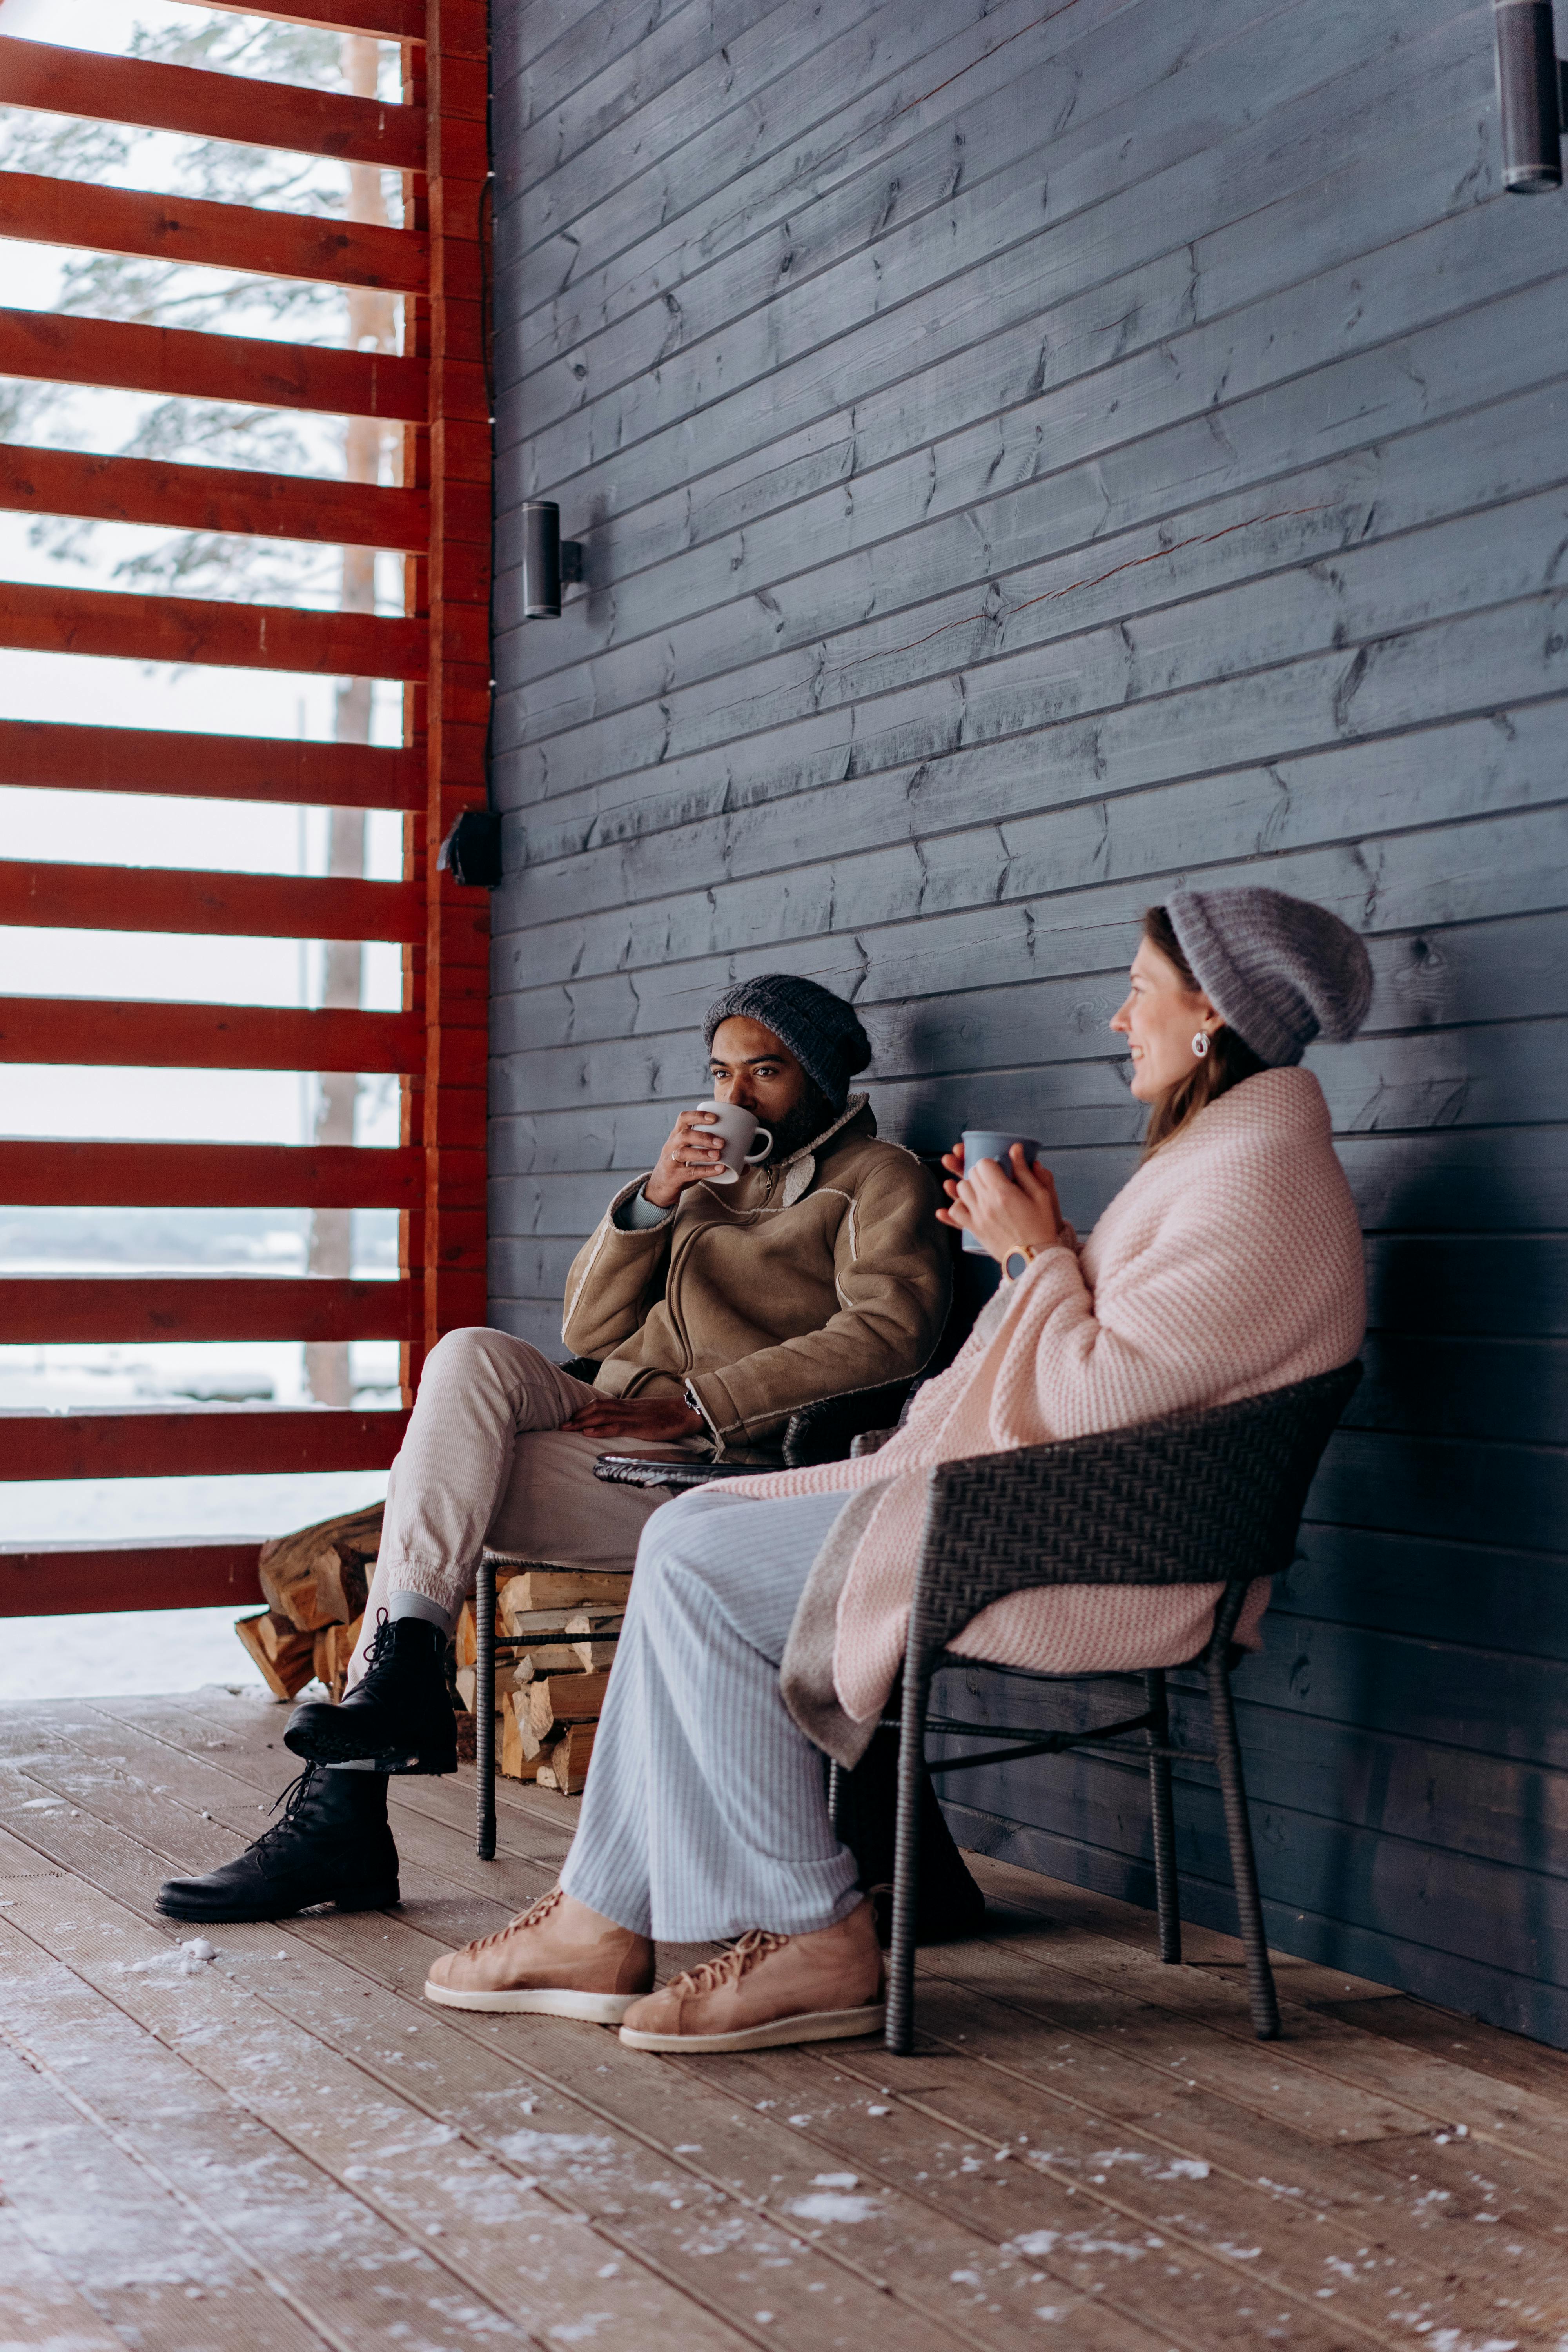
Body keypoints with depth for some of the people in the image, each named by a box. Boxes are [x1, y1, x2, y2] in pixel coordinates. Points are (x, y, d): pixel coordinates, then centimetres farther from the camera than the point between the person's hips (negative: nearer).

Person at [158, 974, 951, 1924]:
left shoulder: (880, 1179, 8)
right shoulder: (713, 1174, 27)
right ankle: (402, 1673, -25)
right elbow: (589, 1327, 17)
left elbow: (888, 1330, -12)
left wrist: (696, 1403, -17)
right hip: (607, 1419, 7)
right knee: (470, 1355, -22)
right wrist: (655, 1197, 0)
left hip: (717, 1466, -7)